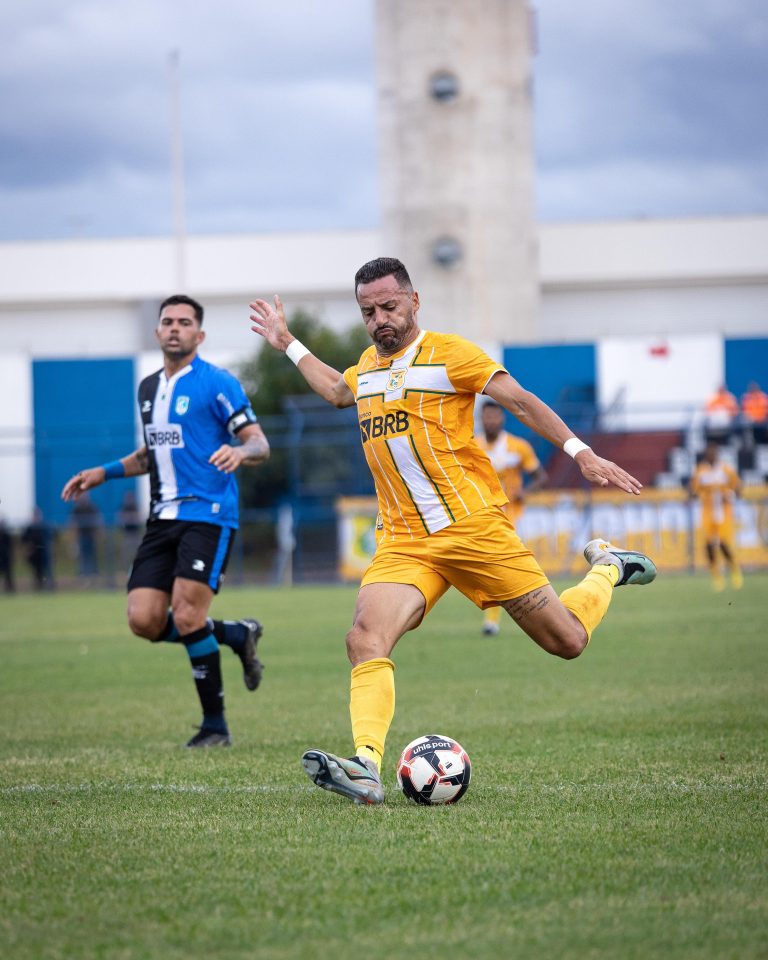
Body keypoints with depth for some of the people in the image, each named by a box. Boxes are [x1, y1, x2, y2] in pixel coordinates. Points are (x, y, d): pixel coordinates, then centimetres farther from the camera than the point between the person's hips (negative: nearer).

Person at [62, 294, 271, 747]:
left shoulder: (217, 383, -5)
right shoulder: (149, 388, 16)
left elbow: (261, 445, -8)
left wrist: (240, 451, -30)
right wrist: (104, 472, 23)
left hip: (208, 514, -7)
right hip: (164, 518, 7)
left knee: (187, 616, -17)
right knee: (144, 620, -6)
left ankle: (215, 725, -2)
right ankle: (237, 634, 18)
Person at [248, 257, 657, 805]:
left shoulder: (446, 353, -4)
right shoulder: (369, 364, 15)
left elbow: (521, 402, -7)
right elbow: (338, 391, 40)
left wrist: (580, 453, -15)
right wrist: (287, 344, 40)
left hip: (474, 527, -4)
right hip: (403, 543, 5)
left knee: (568, 642, 2)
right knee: (365, 639, -24)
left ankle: (607, 570, 34)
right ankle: (366, 767, -33)